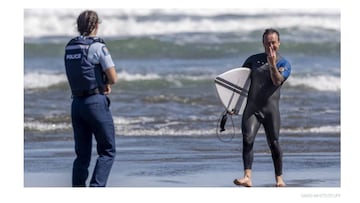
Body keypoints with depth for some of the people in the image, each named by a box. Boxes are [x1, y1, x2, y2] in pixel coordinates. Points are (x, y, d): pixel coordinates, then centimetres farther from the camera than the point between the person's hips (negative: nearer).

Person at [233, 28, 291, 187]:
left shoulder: (284, 64, 6)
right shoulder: (253, 60, 13)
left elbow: (277, 81, -12)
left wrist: (272, 64, -20)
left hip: (270, 109, -1)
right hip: (251, 107, 1)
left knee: (274, 144, 1)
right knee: (247, 140, -17)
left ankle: (279, 178, 17)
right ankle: (247, 177, -24)